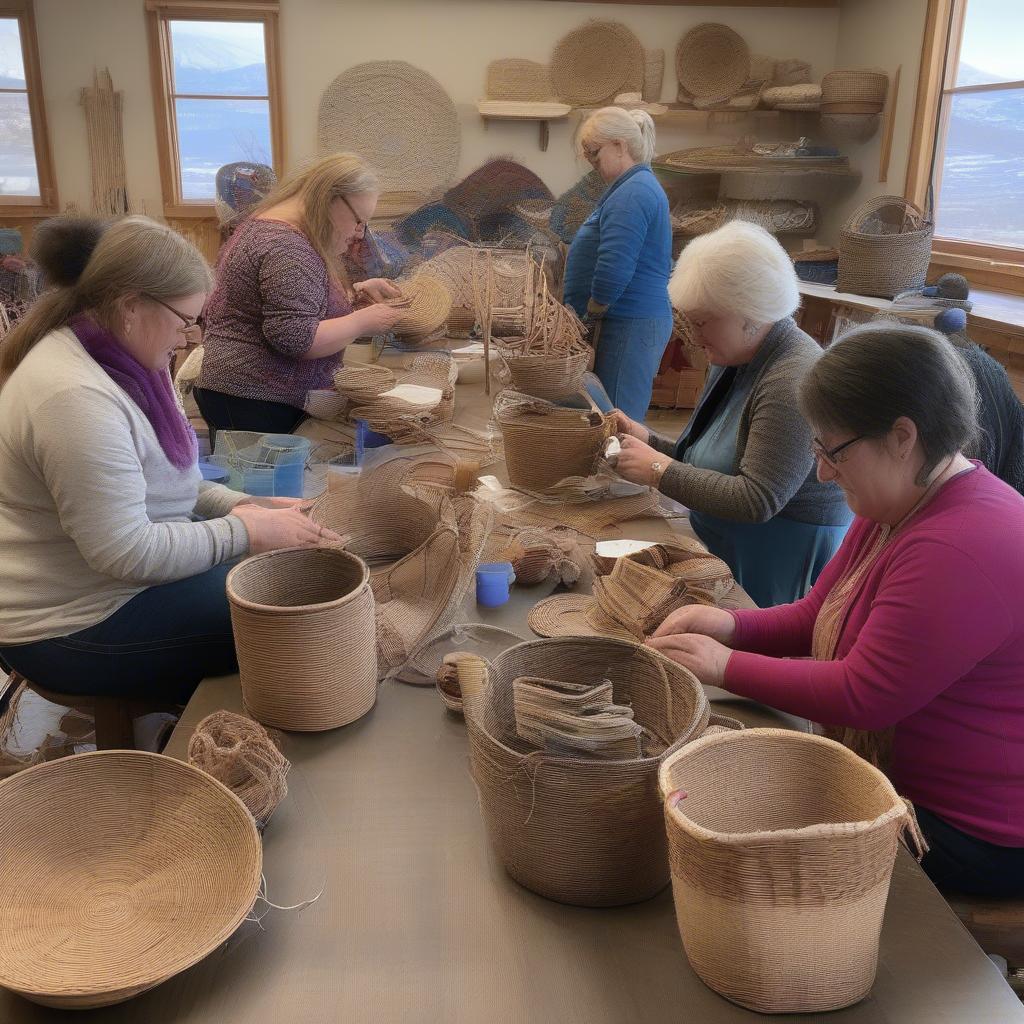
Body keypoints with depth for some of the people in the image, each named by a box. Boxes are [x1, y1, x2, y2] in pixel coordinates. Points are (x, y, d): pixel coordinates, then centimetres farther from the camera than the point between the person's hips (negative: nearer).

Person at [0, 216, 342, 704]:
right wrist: (247, 531, -22)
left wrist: (238, 506, -2)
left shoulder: (121, 358, 3)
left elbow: (153, 477, 13)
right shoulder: (75, 397, -30)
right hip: (73, 625, -10)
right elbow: (128, 553, -30)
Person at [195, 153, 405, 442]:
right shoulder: (288, 249, -20)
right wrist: (362, 322, -15)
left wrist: (356, 291, 12)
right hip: (254, 404, -11)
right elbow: (295, 338, -27)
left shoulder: (274, 227, 13)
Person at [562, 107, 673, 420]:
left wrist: (592, 314, -10)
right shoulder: (641, 186, 18)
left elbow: (613, 271, -26)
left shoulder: (633, 194, -17)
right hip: (639, 320, 11)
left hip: (630, 327, -11)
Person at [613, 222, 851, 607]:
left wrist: (659, 470, -22)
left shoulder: (793, 381, -25)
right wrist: (649, 441, -2)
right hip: (724, 556, 9)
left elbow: (756, 501, -28)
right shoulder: (734, 361, 7)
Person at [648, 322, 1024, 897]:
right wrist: (732, 625, -10)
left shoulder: (963, 549, -29)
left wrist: (727, 666, -19)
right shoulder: (894, 513, 6)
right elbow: (815, 617, 9)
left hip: (971, 833, -9)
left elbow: (863, 696, -28)